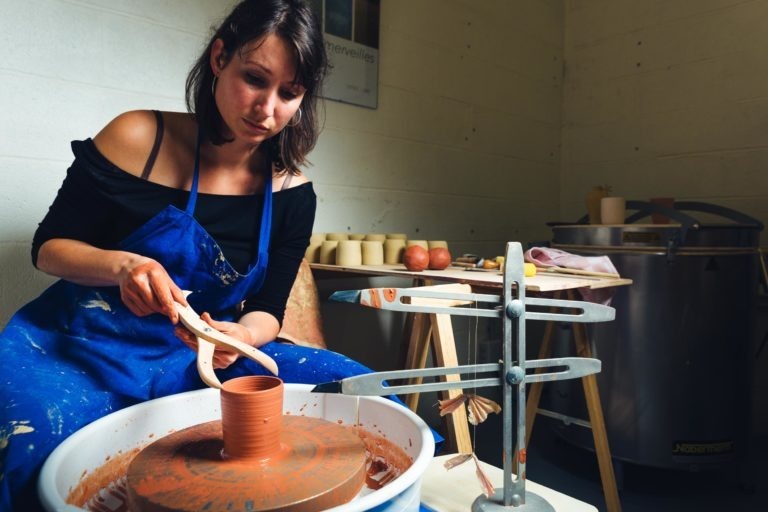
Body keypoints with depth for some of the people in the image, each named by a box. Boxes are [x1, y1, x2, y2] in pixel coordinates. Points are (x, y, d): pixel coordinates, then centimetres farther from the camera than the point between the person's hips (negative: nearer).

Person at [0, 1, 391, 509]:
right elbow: (49, 247, -3)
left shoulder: (292, 194, -4)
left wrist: (239, 337, -23)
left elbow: (267, 311, 1)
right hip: (83, 343, -1)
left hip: (199, 356, 2)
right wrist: (122, 265, -24)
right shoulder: (138, 138, -11)